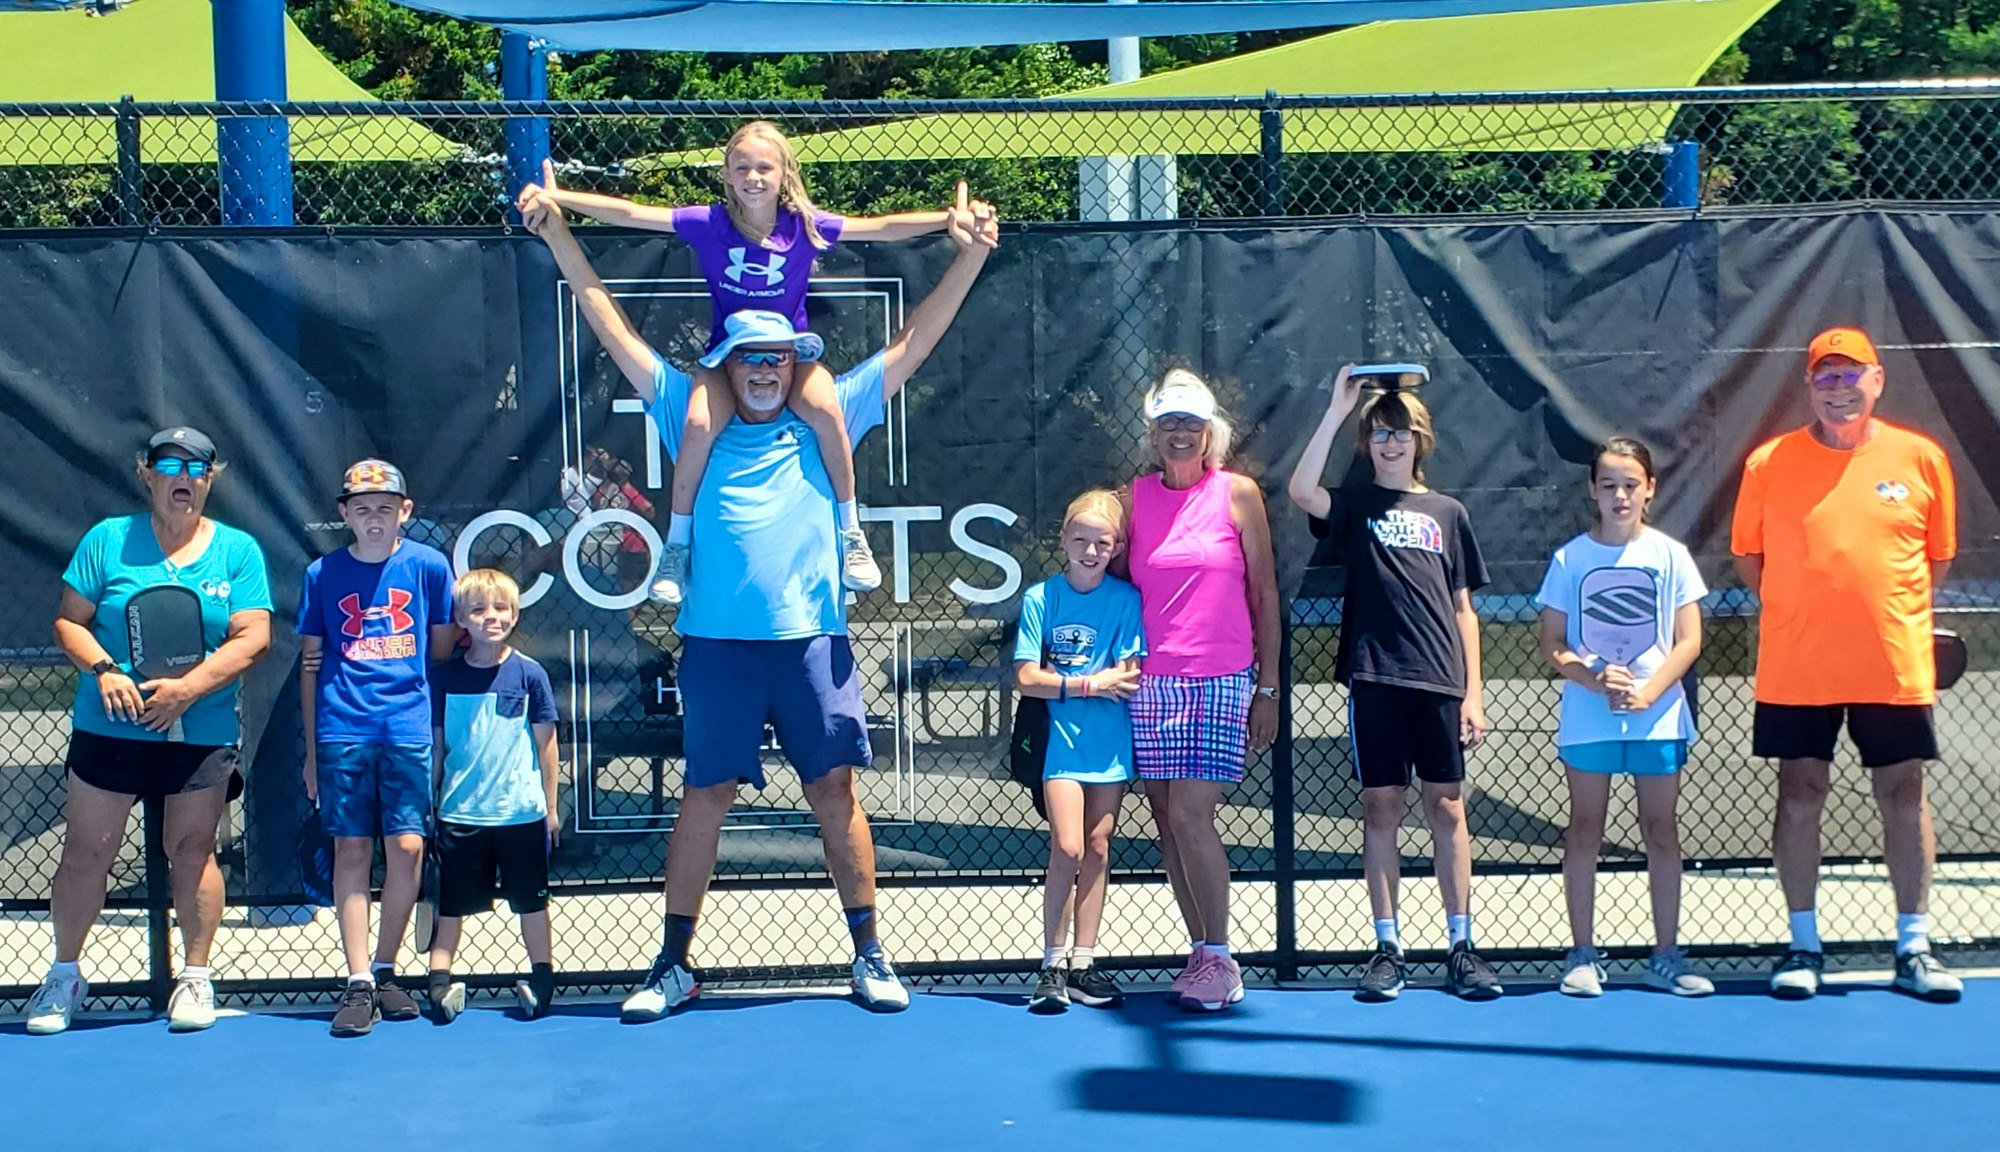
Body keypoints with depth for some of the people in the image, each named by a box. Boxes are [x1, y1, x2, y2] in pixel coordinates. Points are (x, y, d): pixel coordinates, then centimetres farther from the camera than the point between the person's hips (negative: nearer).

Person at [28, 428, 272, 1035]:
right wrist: (104, 670, -16)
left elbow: (253, 637, -5)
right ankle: (64, 975, 20)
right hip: (108, 728, 0)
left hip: (202, 732, 0)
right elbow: (69, 621, 3)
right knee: (87, 852, 5)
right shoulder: (108, 540, 4)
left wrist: (188, 689, -17)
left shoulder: (238, 551, 3)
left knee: (192, 850, 5)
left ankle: (196, 977, 18)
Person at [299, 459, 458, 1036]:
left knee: (407, 849, -1)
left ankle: (386, 971, 16)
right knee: (351, 852, 1)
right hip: (342, 733, 0)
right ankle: (358, 983, 4)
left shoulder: (429, 565, 3)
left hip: (409, 729, 0)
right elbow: (311, 662, 10)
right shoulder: (322, 574, 5)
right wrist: (311, 749, 9)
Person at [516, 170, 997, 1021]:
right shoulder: (693, 420, 11)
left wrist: (969, 257, 4)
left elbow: (912, 345, 11)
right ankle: (674, 965, 13)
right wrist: (559, 236, 8)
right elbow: (613, 329, 11)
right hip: (718, 642, 0)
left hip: (812, 639, 0)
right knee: (705, 797, 4)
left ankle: (870, 956, 13)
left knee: (836, 792, 3)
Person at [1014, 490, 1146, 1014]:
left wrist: (1063, 680, -11)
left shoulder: (1126, 599, -1)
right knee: (1067, 847, -10)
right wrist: (1092, 683, -11)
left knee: (1098, 849, 6)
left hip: (1111, 741, 2)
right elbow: (1027, 678, -6)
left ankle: (1083, 962, 14)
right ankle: (1053, 963, 0)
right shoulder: (1040, 598, -2)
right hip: (1061, 738, -2)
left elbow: (1131, 678, -6)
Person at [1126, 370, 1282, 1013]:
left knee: (1190, 816, -12)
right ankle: (1201, 951, 12)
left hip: (1221, 683, -3)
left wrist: (1268, 686, 2)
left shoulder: (1237, 493, 2)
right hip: (1150, 684, 3)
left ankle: (1219, 958, -1)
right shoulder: (1135, 497, 9)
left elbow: (1264, 592, 5)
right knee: (1167, 823, 3)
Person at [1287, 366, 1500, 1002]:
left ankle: (1461, 944, 9)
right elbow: (1301, 491, -16)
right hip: (1374, 679, -1)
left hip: (1439, 682, 1)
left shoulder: (1447, 513, 13)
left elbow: (1463, 609, 12)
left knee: (1446, 807, 3)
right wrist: (1337, 409, -14)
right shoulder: (1355, 505, 8)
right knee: (1380, 807, 2)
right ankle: (1387, 946, 8)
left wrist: (1473, 691, 6)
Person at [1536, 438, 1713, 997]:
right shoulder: (1570, 558, 1)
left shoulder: (1669, 554, 2)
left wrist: (1648, 691, -14)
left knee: (1661, 830, 5)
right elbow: (1552, 644, 1)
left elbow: (1689, 641, 0)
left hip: (1658, 716, 1)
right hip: (1587, 717, 0)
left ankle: (1667, 955, 13)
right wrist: (1595, 680, -16)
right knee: (1585, 830, 5)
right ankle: (1582, 954, 12)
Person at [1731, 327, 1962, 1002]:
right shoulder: (1769, 463, 0)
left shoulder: (1922, 457, 2)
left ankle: (1914, 947, 17)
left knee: (1904, 797, 6)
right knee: (1800, 798, 4)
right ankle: (1804, 947, 16)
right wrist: (1801, 614, 3)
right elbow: (1748, 555, 9)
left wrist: (1891, 615, 5)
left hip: (1895, 667, 1)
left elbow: (1938, 555, 12)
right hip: (1795, 670, 0)